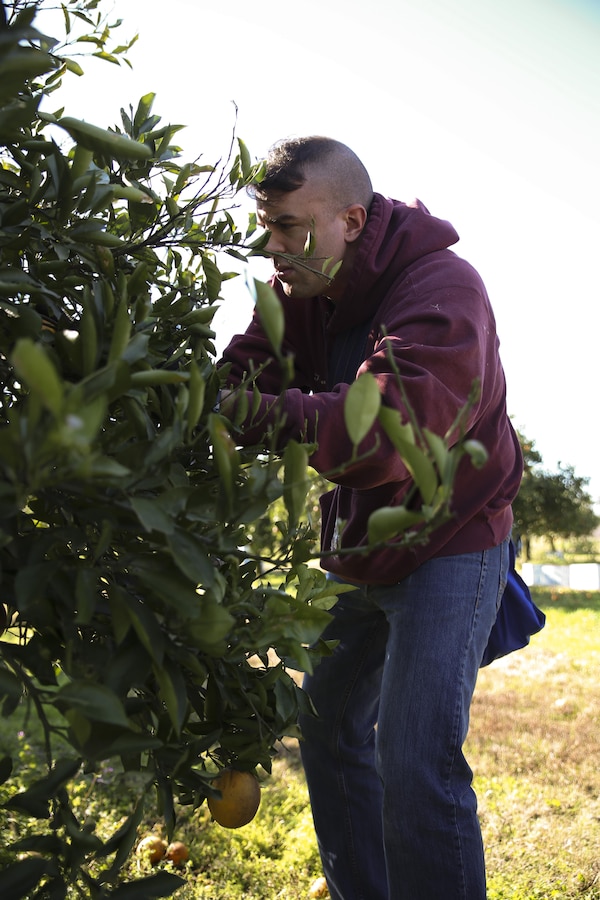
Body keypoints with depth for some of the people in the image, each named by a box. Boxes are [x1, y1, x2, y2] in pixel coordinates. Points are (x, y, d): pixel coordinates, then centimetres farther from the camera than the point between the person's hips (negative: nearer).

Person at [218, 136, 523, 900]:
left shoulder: (441, 288, -24)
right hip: (361, 553, 8)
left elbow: (394, 425, -40)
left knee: (416, 764, -16)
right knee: (329, 730, 17)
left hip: (449, 546, -8)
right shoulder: (300, 289, 0)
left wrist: (263, 417, -50)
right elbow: (239, 372, -11)